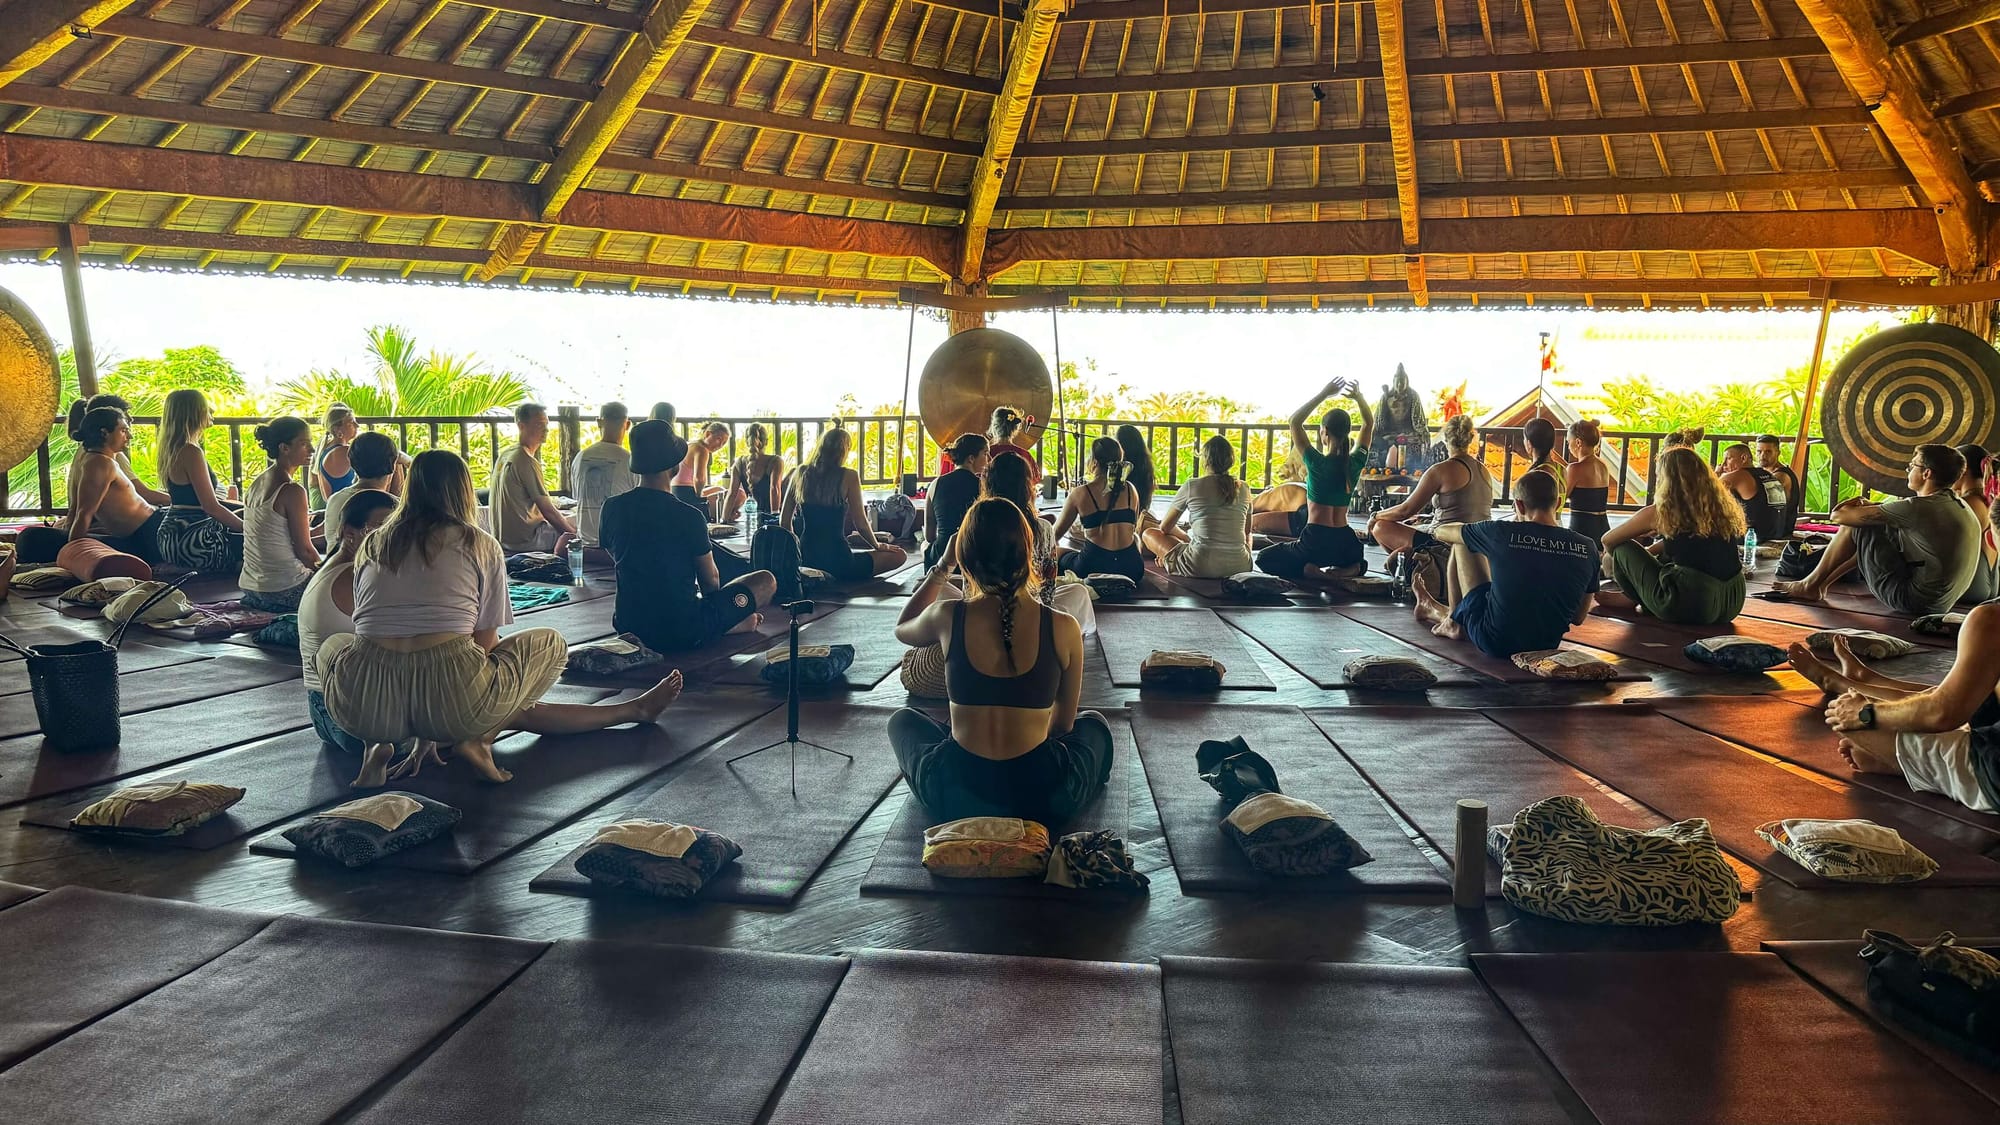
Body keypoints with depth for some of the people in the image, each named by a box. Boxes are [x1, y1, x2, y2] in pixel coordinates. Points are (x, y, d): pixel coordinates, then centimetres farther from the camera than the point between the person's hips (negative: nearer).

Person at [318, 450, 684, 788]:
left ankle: (376, 746, 12)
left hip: (363, 709, 3)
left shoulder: (371, 546, 18)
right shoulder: (482, 545, 8)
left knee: (332, 645, 37)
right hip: (446, 699, -3)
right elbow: (484, 643, 10)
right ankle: (481, 738, 1)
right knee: (549, 643, 20)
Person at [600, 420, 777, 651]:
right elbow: (709, 579, -4)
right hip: (683, 634, -4)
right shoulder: (689, 516, -17)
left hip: (629, 629, 5)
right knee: (766, 580, 9)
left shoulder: (612, 508, -3)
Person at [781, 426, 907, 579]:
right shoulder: (849, 476, -11)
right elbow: (860, 523, -7)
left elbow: (784, 519, 7)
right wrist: (877, 546, 12)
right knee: (899, 556, 4)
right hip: (836, 562, -7)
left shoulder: (801, 473, 2)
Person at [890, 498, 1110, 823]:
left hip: (955, 796, 0)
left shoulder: (947, 617, -10)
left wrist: (942, 567, 17)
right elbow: (1064, 722, 5)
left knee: (902, 720, 33)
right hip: (1043, 798, 0)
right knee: (1093, 723, 34)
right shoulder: (1063, 627, -11)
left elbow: (902, 630, 17)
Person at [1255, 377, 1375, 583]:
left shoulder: (1317, 462, -14)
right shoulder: (1356, 463, -1)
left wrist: (1323, 394, -11)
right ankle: (1347, 571, 0)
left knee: (1264, 559, 17)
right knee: (1360, 564, 39)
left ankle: (1311, 571, -10)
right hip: (1346, 543, 5)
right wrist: (1358, 397, 3)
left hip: (1315, 541, -4)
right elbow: (1369, 424, 14)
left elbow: (1295, 421, -9)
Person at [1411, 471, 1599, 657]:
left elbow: (1442, 532, 6)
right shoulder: (1588, 548, -7)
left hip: (1495, 644, -4)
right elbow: (1578, 618, 3)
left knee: (1461, 542, 11)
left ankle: (1454, 621, 28)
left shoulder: (1503, 532, -15)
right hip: (1546, 647, 4)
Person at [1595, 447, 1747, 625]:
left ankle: (1634, 599, 29)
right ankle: (1631, 597, 33)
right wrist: (1649, 551, 35)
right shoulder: (1722, 506, 10)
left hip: (1689, 607, -6)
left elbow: (1608, 540, 10)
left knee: (1623, 548, 9)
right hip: (1732, 604, 6)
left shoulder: (1660, 512, -3)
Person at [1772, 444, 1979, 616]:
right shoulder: (1958, 504, 7)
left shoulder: (1920, 508, -20)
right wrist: (1868, 506, 3)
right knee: (1880, 528, 21)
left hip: (1913, 600, -9)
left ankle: (1811, 585, 11)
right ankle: (1824, 583, 26)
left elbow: (1840, 516, -16)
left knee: (1856, 526, -2)